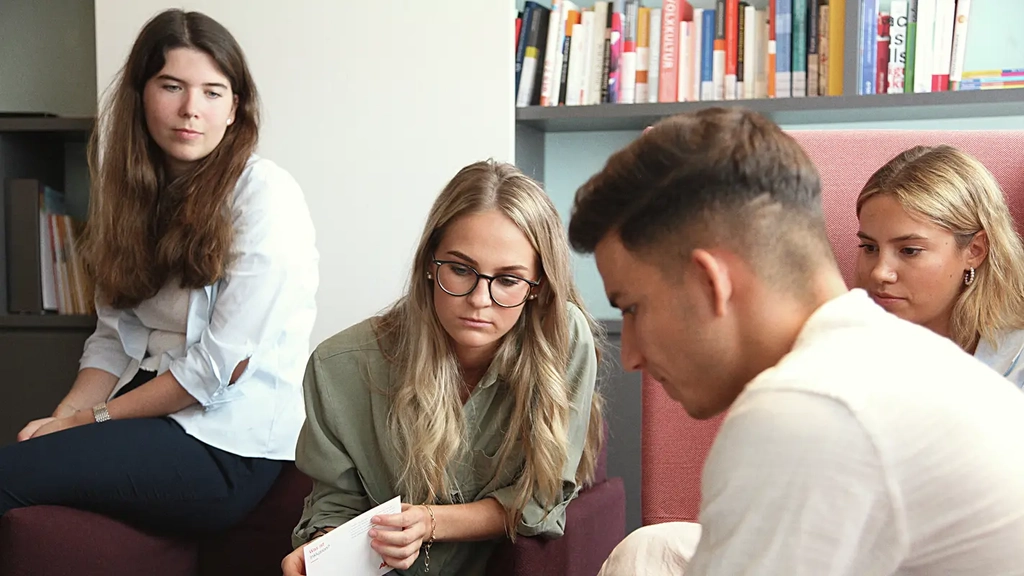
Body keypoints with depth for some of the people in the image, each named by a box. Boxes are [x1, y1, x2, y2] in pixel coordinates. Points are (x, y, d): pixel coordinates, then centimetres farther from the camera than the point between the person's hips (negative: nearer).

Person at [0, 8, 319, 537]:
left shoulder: (264, 194, -11)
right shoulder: (140, 192, 13)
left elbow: (222, 360, -16)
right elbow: (114, 336, 10)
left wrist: (94, 418, -9)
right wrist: (64, 415, -8)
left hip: (229, 447, -6)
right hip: (150, 411, 6)